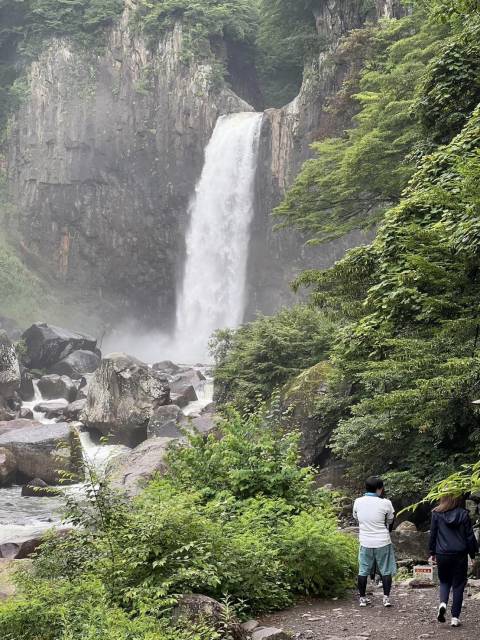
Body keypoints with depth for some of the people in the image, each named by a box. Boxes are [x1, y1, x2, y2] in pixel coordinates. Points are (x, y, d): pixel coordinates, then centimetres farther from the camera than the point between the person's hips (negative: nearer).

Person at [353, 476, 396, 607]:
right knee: (386, 571, 8)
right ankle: (386, 597, 6)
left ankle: (363, 598, 17)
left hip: (365, 542, 3)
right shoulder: (385, 503, -13)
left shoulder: (358, 502, -2)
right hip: (383, 542, -3)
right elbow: (390, 521, 2)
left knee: (363, 571, 12)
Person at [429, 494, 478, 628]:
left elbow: (432, 534, 2)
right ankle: (455, 617, 7)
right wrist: (473, 554, 10)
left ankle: (443, 603, -8)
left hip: (442, 555, 1)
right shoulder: (463, 514, -5)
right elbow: (470, 536, -1)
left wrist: (432, 553, 13)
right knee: (458, 584, 10)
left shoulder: (437, 514, -4)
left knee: (444, 581, 19)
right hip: (460, 555, -1)